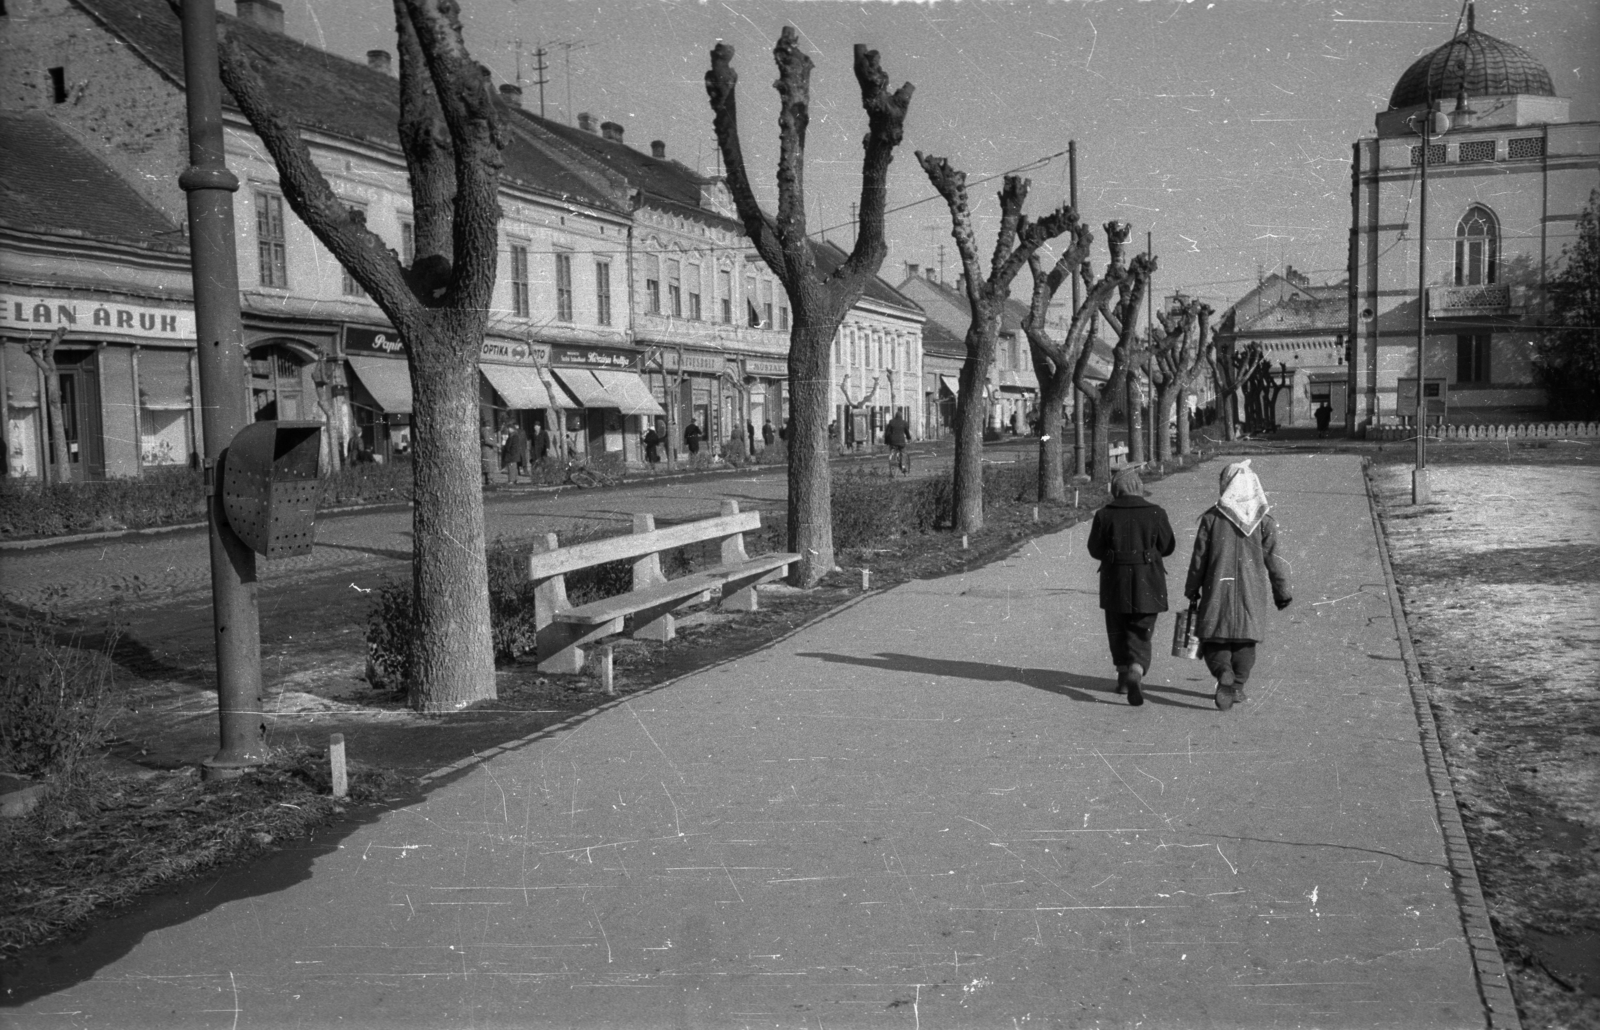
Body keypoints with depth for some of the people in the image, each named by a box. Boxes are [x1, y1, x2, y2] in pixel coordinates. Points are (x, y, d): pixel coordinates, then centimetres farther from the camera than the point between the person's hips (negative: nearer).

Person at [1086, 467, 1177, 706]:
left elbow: (1094, 549, 0)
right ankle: (1136, 671, -19)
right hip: (1148, 584, -1)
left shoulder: (1104, 515, -7)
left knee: (1118, 630, 18)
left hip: (1115, 581, 1)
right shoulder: (1155, 514, -7)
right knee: (1141, 633, 5)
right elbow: (1168, 547, 1)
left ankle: (1124, 676, 28)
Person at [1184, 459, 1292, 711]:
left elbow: (1199, 557, -2)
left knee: (1213, 638, 5)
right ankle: (1238, 685, 17)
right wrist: (1282, 593, 11)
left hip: (1217, 589, -1)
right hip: (1251, 593, 2)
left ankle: (1224, 673, -22)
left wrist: (1191, 590, 9)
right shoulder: (1264, 521, -2)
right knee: (1245, 639, 16)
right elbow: (1273, 560, 0)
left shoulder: (1211, 518, -6)